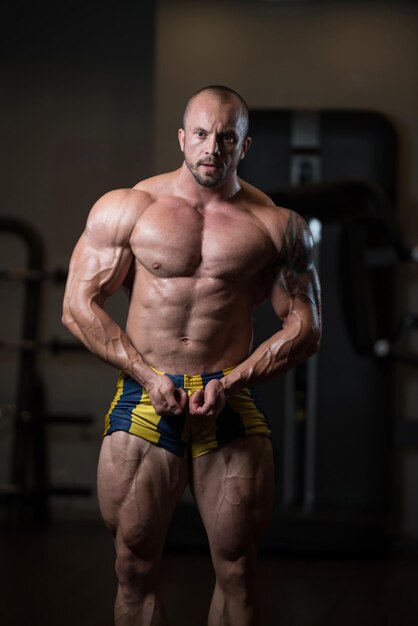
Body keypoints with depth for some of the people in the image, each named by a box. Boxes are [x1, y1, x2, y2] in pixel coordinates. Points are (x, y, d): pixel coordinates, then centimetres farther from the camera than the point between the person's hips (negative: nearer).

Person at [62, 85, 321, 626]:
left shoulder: (279, 226, 3)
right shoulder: (124, 209, 2)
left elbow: (304, 328, 5)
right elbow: (78, 305, 1)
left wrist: (231, 383, -8)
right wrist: (147, 375, -9)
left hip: (232, 405, 0)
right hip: (145, 399, 0)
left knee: (236, 571, 4)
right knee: (135, 568, 4)